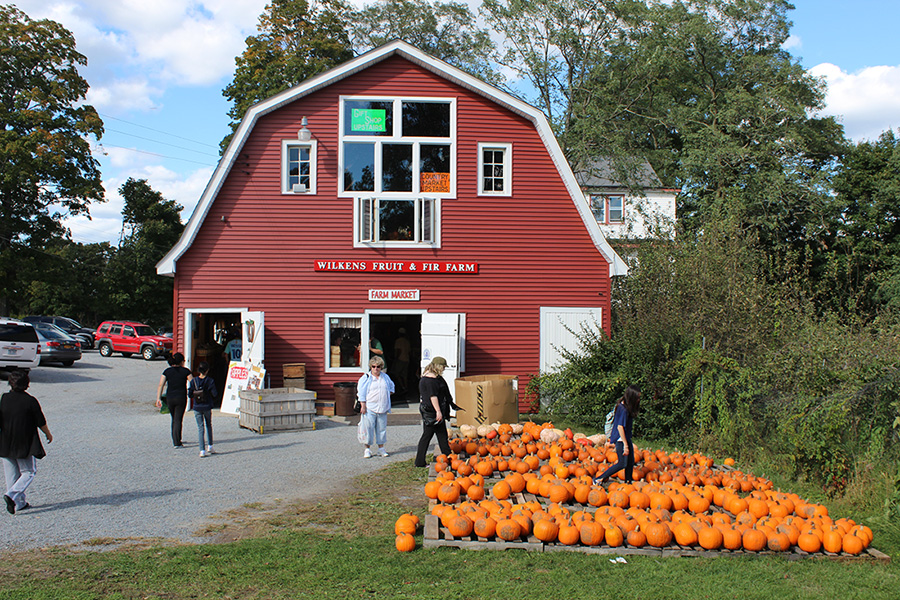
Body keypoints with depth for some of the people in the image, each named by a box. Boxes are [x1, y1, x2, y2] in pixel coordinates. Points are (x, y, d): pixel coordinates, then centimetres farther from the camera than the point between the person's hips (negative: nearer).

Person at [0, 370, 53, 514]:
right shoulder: (30, 401, -13)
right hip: (25, 444, -4)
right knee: (29, 472, 9)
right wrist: (48, 434, 12)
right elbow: (41, 423, -6)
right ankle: (12, 495, -10)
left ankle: (20, 503, 17)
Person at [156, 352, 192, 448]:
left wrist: (158, 399, -4)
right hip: (181, 398, -3)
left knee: (174, 419, 20)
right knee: (178, 420, 1)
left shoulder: (167, 371, 3)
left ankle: (176, 440, 27)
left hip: (169, 399, 3)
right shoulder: (185, 371, -3)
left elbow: (160, 385, -4)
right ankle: (177, 443, -5)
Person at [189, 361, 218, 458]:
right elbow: (214, 394, -11)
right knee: (209, 425, 21)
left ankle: (202, 451, -1)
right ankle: (210, 447, 23)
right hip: (207, 406, -1)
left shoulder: (193, 381, -5)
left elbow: (190, 394, -3)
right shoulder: (210, 381, -11)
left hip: (196, 407, 1)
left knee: (200, 428, 5)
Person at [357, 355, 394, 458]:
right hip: (369, 408, -4)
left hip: (382, 408, 4)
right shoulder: (365, 378, -1)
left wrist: (389, 393, 12)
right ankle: (367, 449, 5)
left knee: (382, 428, 7)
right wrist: (363, 406, -10)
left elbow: (391, 386, 30)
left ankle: (381, 448, 17)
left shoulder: (385, 377, 12)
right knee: (369, 428, -4)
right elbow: (361, 393, -4)